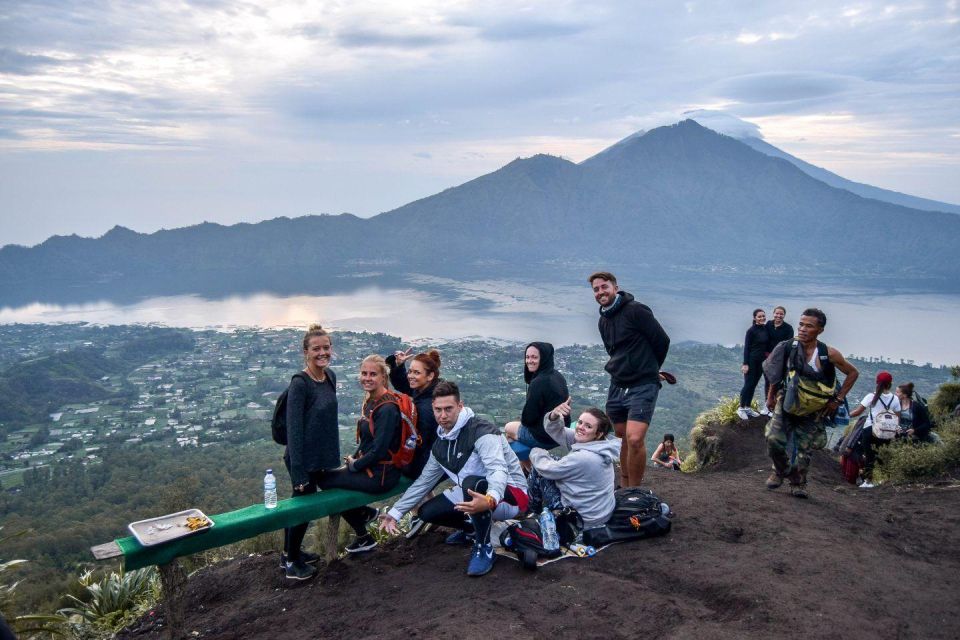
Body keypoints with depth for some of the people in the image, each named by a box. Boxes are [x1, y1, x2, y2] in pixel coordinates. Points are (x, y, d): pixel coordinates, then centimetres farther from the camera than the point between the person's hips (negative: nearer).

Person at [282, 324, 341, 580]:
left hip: (321, 456, 7)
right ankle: (291, 561, 26)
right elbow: (294, 429, -21)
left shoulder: (330, 376, 2)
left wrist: (333, 453, 16)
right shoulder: (300, 383, -20)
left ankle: (290, 553, 38)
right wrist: (299, 472, -22)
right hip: (303, 459, -7)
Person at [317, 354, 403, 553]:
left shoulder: (387, 408, -21)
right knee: (325, 475, 8)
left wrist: (355, 465, -11)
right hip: (369, 466, 9)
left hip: (382, 474, -9)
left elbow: (379, 449, -22)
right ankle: (364, 513, 20)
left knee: (325, 480, -7)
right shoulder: (370, 401, 7)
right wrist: (354, 457, 2)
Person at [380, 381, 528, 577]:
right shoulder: (440, 444, 4)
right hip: (474, 495, 8)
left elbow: (498, 470, -38)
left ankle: (484, 548, -18)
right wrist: (395, 513, 9)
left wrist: (490, 500, -58)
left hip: (510, 496, -8)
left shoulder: (481, 432, -23)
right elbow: (424, 481, 13)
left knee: (472, 483, -37)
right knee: (428, 512, 0)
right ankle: (473, 528, 23)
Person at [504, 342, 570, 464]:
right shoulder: (558, 376, 1)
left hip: (544, 437, -8)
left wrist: (522, 419, 2)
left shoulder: (539, 382, -25)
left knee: (508, 428, 20)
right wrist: (524, 418, 12)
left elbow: (528, 419, -19)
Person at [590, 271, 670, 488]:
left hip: (643, 387, -7)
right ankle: (624, 487, 29)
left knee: (635, 439, -18)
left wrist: (649, 370, 6)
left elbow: (662, 341, -9)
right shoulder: (603, 321, 13)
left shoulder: (635, 310, -12)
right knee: (623, 438, 14)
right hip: (617, 387, 7)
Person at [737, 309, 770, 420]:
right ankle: (741, 408, 6)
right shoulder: (751, 330, -12)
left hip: (762, 361, 6)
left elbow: (767, 344, 13)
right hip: (752, 360, -6)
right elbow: (746, 347, -12)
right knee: (748, 384, -3)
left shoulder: (766, 329, 4)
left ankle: (748, 407, 20)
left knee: (754, 384, 11)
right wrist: (745, 364, -15)